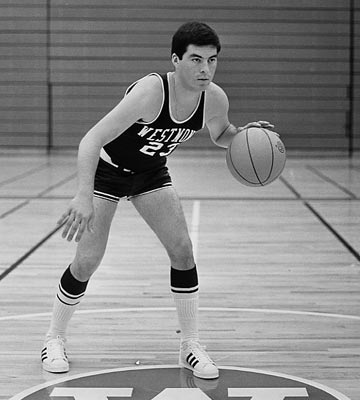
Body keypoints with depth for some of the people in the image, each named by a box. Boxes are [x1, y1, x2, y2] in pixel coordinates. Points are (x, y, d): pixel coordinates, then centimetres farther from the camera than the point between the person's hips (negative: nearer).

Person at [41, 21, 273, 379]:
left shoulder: (215, 99, -18)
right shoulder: (151, 91, -37)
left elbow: (221, 134, 7)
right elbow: (90, 141, -40)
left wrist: (243, 134, -16)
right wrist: (84, 195, -52)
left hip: (150, 173, 5)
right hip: (106, 168, -5)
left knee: (182, 250, -7)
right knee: (87, 261, -7)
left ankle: (190, 346, 6)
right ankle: (54, 339, 16)